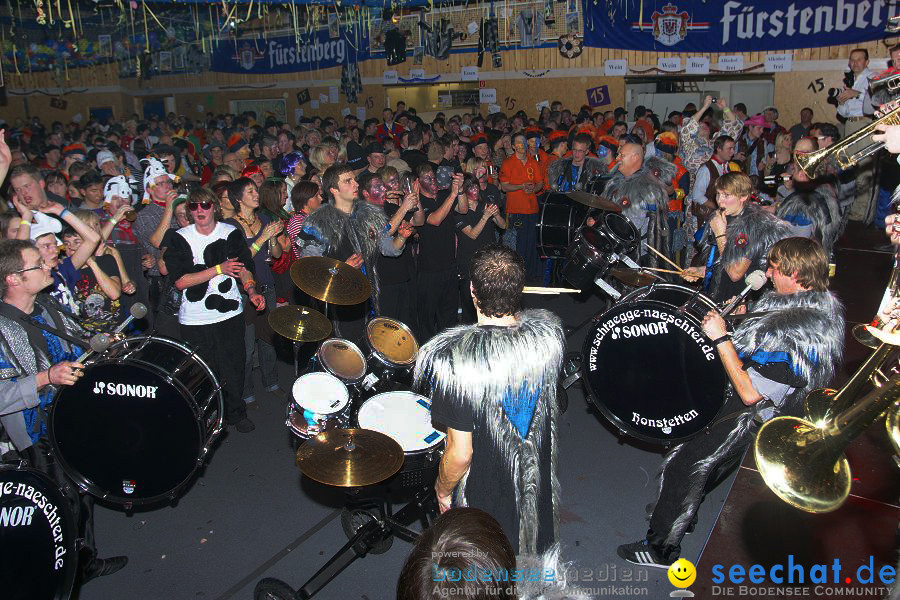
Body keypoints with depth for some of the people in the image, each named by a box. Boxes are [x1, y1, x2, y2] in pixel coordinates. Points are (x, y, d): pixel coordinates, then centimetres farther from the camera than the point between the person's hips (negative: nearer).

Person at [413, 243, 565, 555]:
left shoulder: (456, 358, -35)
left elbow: (460, 454, -27)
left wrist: (442, 490, -5)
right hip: (541, 487, 5)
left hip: (486, 498, -4)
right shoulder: (549, 330, -19)